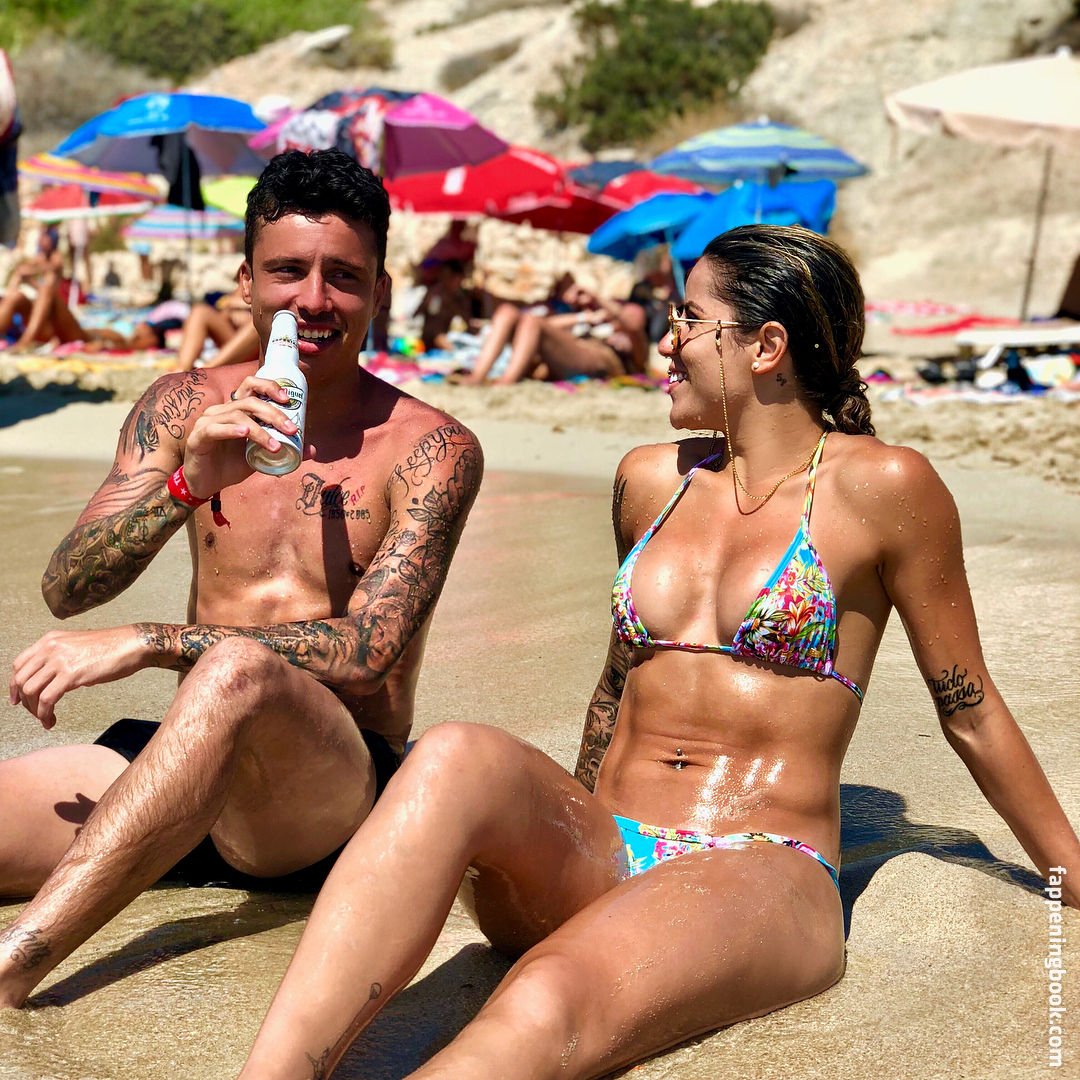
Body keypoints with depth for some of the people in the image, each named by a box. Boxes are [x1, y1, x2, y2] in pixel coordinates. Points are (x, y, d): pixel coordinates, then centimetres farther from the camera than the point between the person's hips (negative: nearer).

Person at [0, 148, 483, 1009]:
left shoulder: (430, 449, -4)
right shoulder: (184, 406, 8)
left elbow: (367, 651, -14)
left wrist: (143, 643, -18)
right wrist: (188, 481, -20)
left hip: (333, 799, -4)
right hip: (183, 760, 4)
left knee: (238, 667, -37)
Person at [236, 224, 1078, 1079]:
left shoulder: (880, 486, -1)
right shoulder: (651, 480, 14)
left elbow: (972, 713, 8)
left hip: (765, 873, -4)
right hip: (592, 864, 4)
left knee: (547, 1008, -38)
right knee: (457, 758, -32)